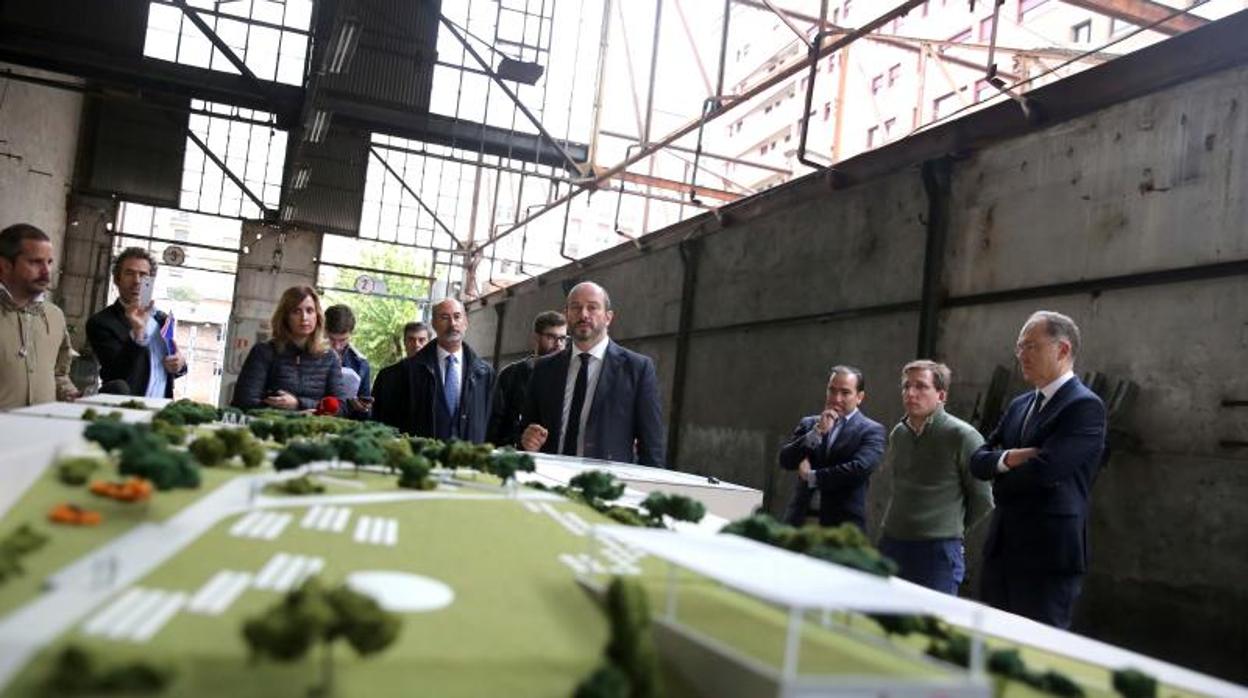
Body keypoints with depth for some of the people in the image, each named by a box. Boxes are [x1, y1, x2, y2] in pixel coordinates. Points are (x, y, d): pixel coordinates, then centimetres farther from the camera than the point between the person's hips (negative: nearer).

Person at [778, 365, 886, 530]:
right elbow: (785, 460, 2)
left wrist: (812, 476, -6)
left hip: (843, 525, -3)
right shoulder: (809, 423, 13)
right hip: (801, 519, 4)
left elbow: (860, 468, -16)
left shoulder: (871, 430, 0)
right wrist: (817, 431, -11)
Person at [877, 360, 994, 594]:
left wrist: (954, 529, 9)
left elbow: (982, 500, -2)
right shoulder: (898, 433, 9)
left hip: (937, 551, -6)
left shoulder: (963, 436, -9)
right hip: (891, 544, 6)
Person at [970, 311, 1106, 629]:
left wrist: (1000, 476, -3)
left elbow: (1044, 469, -22)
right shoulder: (1020, 405, 15)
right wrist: (1009, 458, -12)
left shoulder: (1085, 407, -11)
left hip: (1048, 556, -8)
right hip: (1002, 551, 8)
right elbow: (978, 460, 9)